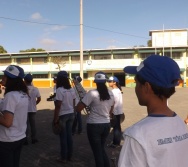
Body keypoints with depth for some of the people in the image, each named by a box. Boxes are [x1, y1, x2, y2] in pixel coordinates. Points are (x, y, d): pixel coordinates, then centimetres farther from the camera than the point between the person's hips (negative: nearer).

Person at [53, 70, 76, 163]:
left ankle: (64, 158, 15)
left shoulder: (60, 90, -16)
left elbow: (58, 106, -17)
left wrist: (55, 119, -12)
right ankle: (69, 156, 24)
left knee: (63, 137, 4)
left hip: (62, 115, -6)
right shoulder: (71, 89, 5)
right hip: (71, 114, 6)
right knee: (69, 135, 14)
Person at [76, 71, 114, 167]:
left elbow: (78, 109, -15)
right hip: (106, 125, 6)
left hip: (94, 126, -6)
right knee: (102, 149, 24)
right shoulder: (110, 93, 1)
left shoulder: (92, 93, -16)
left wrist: (83, 99, 1)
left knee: (97, 152, 9)